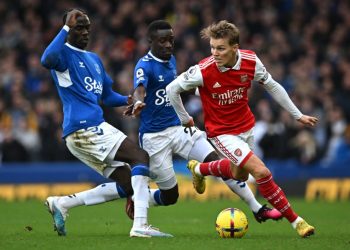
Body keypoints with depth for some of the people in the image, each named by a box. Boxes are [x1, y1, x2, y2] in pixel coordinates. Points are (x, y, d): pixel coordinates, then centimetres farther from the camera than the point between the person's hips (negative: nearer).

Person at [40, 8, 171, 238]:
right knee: (140, 157, -17)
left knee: (126, 185, 5)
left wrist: (128, 100, 9)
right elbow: (47, 60, -29)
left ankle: (61, 203, 8)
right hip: (85, 127, -9)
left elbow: (108, 96, 29)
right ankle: (140, 225, -26)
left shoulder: (94, 60, 24)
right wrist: (66, 28, -24)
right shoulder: (64, 53, -4)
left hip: (91, 129, 9)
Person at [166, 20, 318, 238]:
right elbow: (172, 89, -13)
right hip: (222, 132, -6)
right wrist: (185, 119, -1)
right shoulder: (203, 71, -27)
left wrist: (297, 115, 5)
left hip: (246, 126, 6)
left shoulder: (251, 62, -16)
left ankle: (199, 169, 54)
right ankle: (295, 221, -6)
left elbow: (272, 86, 1)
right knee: (261, 172, -19)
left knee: (239, 175, 26)